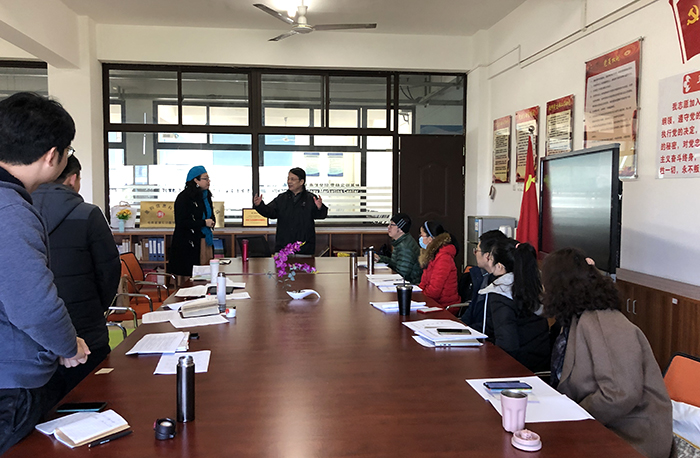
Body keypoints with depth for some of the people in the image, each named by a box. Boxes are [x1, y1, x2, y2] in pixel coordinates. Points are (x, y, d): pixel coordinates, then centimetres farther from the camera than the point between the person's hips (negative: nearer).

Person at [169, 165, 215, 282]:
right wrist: (204, 223, -16)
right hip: (188, 243, -7)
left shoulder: (206, 195, 12)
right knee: (188, 277, -4)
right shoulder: (183, 198, -11)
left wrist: (211, 221, 5)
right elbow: (181, 222, -18)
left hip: (204, 241, 7)